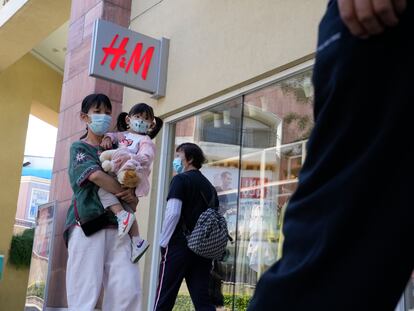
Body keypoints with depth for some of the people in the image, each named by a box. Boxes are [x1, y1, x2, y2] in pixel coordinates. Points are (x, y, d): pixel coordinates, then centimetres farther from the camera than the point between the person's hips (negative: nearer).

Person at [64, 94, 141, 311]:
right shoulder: (79, 148, 10)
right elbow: (95, 175, -10)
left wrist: (133, 199, -2)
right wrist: (124, 193, -3)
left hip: (117, 225, 4)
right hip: (87, 222, -4)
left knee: (129, 289, -11)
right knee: (85, 293, -10)